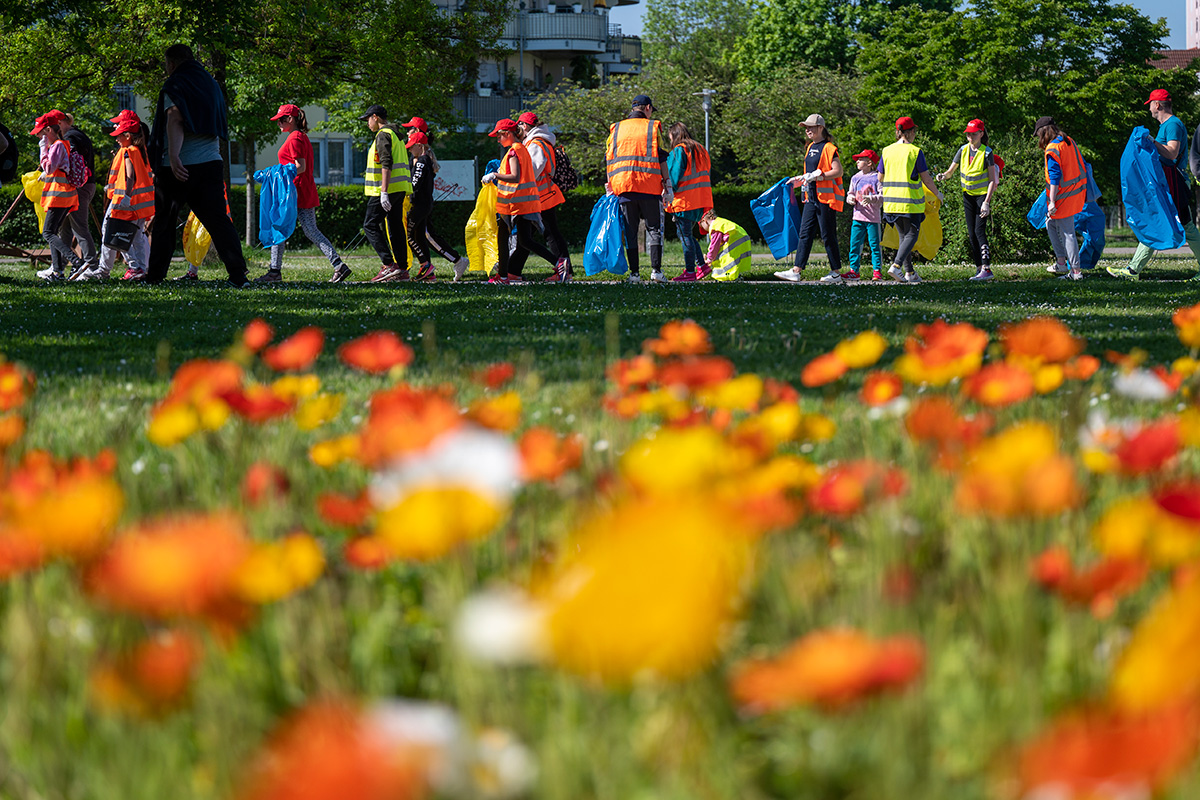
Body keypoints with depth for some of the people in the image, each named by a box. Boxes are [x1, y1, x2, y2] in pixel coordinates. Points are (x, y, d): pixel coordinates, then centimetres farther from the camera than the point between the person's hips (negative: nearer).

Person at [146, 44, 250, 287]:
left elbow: (175, 120, -21)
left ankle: (154, 276, 10)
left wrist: (173, 156, -30)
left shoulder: (175, 86, -5)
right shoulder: (209, 83, 17)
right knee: (218, 220, 0)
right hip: (211, 163, 5)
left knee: (164, 223, 6)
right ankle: (238, 275, -12)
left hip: (179, 166, -5)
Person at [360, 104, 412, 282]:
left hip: (387, 188, -9)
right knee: (396, 228, 9)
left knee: (370, 225, -7)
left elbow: (386, 164, -20)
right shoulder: (396, 135, 21)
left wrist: (384, 192, -24)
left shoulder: (383, 135, -11)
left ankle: (388, 265, -16)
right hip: (400, 188, 9)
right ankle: (402, 269, 6)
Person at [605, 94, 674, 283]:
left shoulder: (616, 129, 14)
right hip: (650, 186, -2)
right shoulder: (653, 127, 5)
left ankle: (634, 273, 0)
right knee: (653, 227, 5)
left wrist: (610, 188, 14)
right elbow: (662, 158, 0)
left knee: (630, 231, 5)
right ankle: (656, 270, -5)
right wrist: (667, 186, 2)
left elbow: (608, 161, 11)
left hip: (623, 185, 2)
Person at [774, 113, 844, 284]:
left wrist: (816, 176, -21)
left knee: (828, 236, -4)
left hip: (826, 197, -9)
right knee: (805, 233, 4)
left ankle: (836, 273, 4)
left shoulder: (828, 148, -10)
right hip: (811, 197, 9)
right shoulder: (811, 147, 17)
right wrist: (800, 180, 14)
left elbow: (838, 171, -17)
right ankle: (797, 271, 2)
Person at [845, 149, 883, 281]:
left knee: (875, 245, -3)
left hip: (873, 218, -5)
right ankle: (854, 270, 10)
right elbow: (850, 194, 20)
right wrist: (851, 198, -2)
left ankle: (877, 271, 1)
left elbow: (883, 196, -9)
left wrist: (871, 199, -24)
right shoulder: (855, 178, 14)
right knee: (855, 244, 3)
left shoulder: (876, 177, -4)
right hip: (858, 216, 5)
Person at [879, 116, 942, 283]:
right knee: (911, 235, 1)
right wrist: (938, 194, 10)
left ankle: (909, 272, 14)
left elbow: (880, 178, 12)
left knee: (903, 236, 15)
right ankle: (896, 265, -19)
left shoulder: (887, 151, 3)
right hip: (910, 200, -5)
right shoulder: (915, 152, -9)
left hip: (891, 200, 5)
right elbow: (926, 178, -6)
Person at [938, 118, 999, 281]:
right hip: (968, 195, 6)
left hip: (983, 194, -6)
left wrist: (986, 202, -21)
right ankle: (979, 267, 10)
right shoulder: (963, 150, 2)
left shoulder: (987, 153, -12)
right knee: (971, 233, 4)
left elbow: (992, 180, -13)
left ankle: (986, 268, -20)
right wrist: (944, 176, -18)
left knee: (979, 230, -17)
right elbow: (951, 171, 7)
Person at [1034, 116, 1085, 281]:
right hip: (1078, 192, 9)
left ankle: (1075, 270, -2)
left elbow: (1055, 176, -22)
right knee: (1051, 223, 21)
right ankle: (1061, 262, 21)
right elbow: (1081, 166, 16)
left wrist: (1052, 201, -22)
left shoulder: (1052, 149, -17)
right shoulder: (1069, 142, 9)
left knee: (1067, 233, -3)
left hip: (1064, 196, -9)